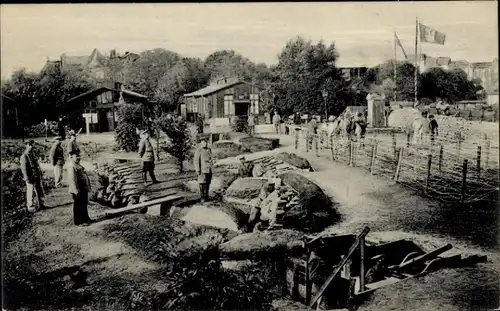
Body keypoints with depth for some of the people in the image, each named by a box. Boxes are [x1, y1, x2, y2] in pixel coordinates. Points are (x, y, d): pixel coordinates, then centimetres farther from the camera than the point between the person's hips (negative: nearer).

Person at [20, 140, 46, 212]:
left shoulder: (32, 154, 14)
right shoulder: (24, 156, -10)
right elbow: (23, 168, -14)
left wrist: (40, 173, 15)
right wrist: (27, 178, -18)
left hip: (37, 176, 8)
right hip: (30, 177, -8)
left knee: (40, 191, 13)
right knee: (30, 192, 0)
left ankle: (41, 205, 24)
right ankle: (30, 207, 9)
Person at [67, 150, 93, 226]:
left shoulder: (78, 165, 14)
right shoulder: (72, 167, -18)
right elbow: (72, 180, -23)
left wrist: (88, 187, 21)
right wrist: (76, 191, -26)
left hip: (84, 189, 10)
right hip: (78, 191, -10)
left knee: (84, 205, 20)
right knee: (78, 206, 0)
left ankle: (85, 219, 32)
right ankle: (78, 221, 9)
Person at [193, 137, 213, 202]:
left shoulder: (209, 150, 10)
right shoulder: (198, 150, -11)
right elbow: (196, 160, -14)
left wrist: (211, 169, 18)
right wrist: (197, 170, -18)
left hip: (209, 170, 6)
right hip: (202, 170, -6)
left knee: (207, 183, 9)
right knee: (202, 184, -5)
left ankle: (206, 196, 18)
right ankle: (202, 197, 2)